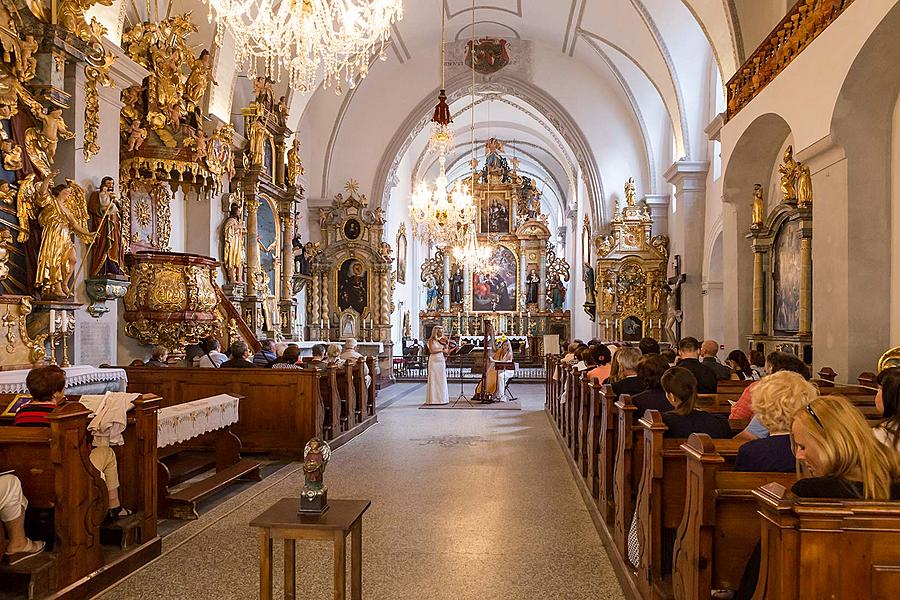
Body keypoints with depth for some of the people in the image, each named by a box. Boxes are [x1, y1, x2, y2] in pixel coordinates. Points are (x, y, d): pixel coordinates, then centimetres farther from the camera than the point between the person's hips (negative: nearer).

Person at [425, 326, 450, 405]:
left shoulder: (442, 340, 11)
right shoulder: (431, 340, -1)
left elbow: (446, 351, 12)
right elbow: (431, 351, -12)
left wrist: (445, 343, -2)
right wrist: (441, 350, -11)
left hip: (441, 361, 4)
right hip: (434, 361, -4)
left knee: (442, 380, 4)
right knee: (433, 380, -2)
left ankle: (442, 398, 9)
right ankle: (433, 399, 1)